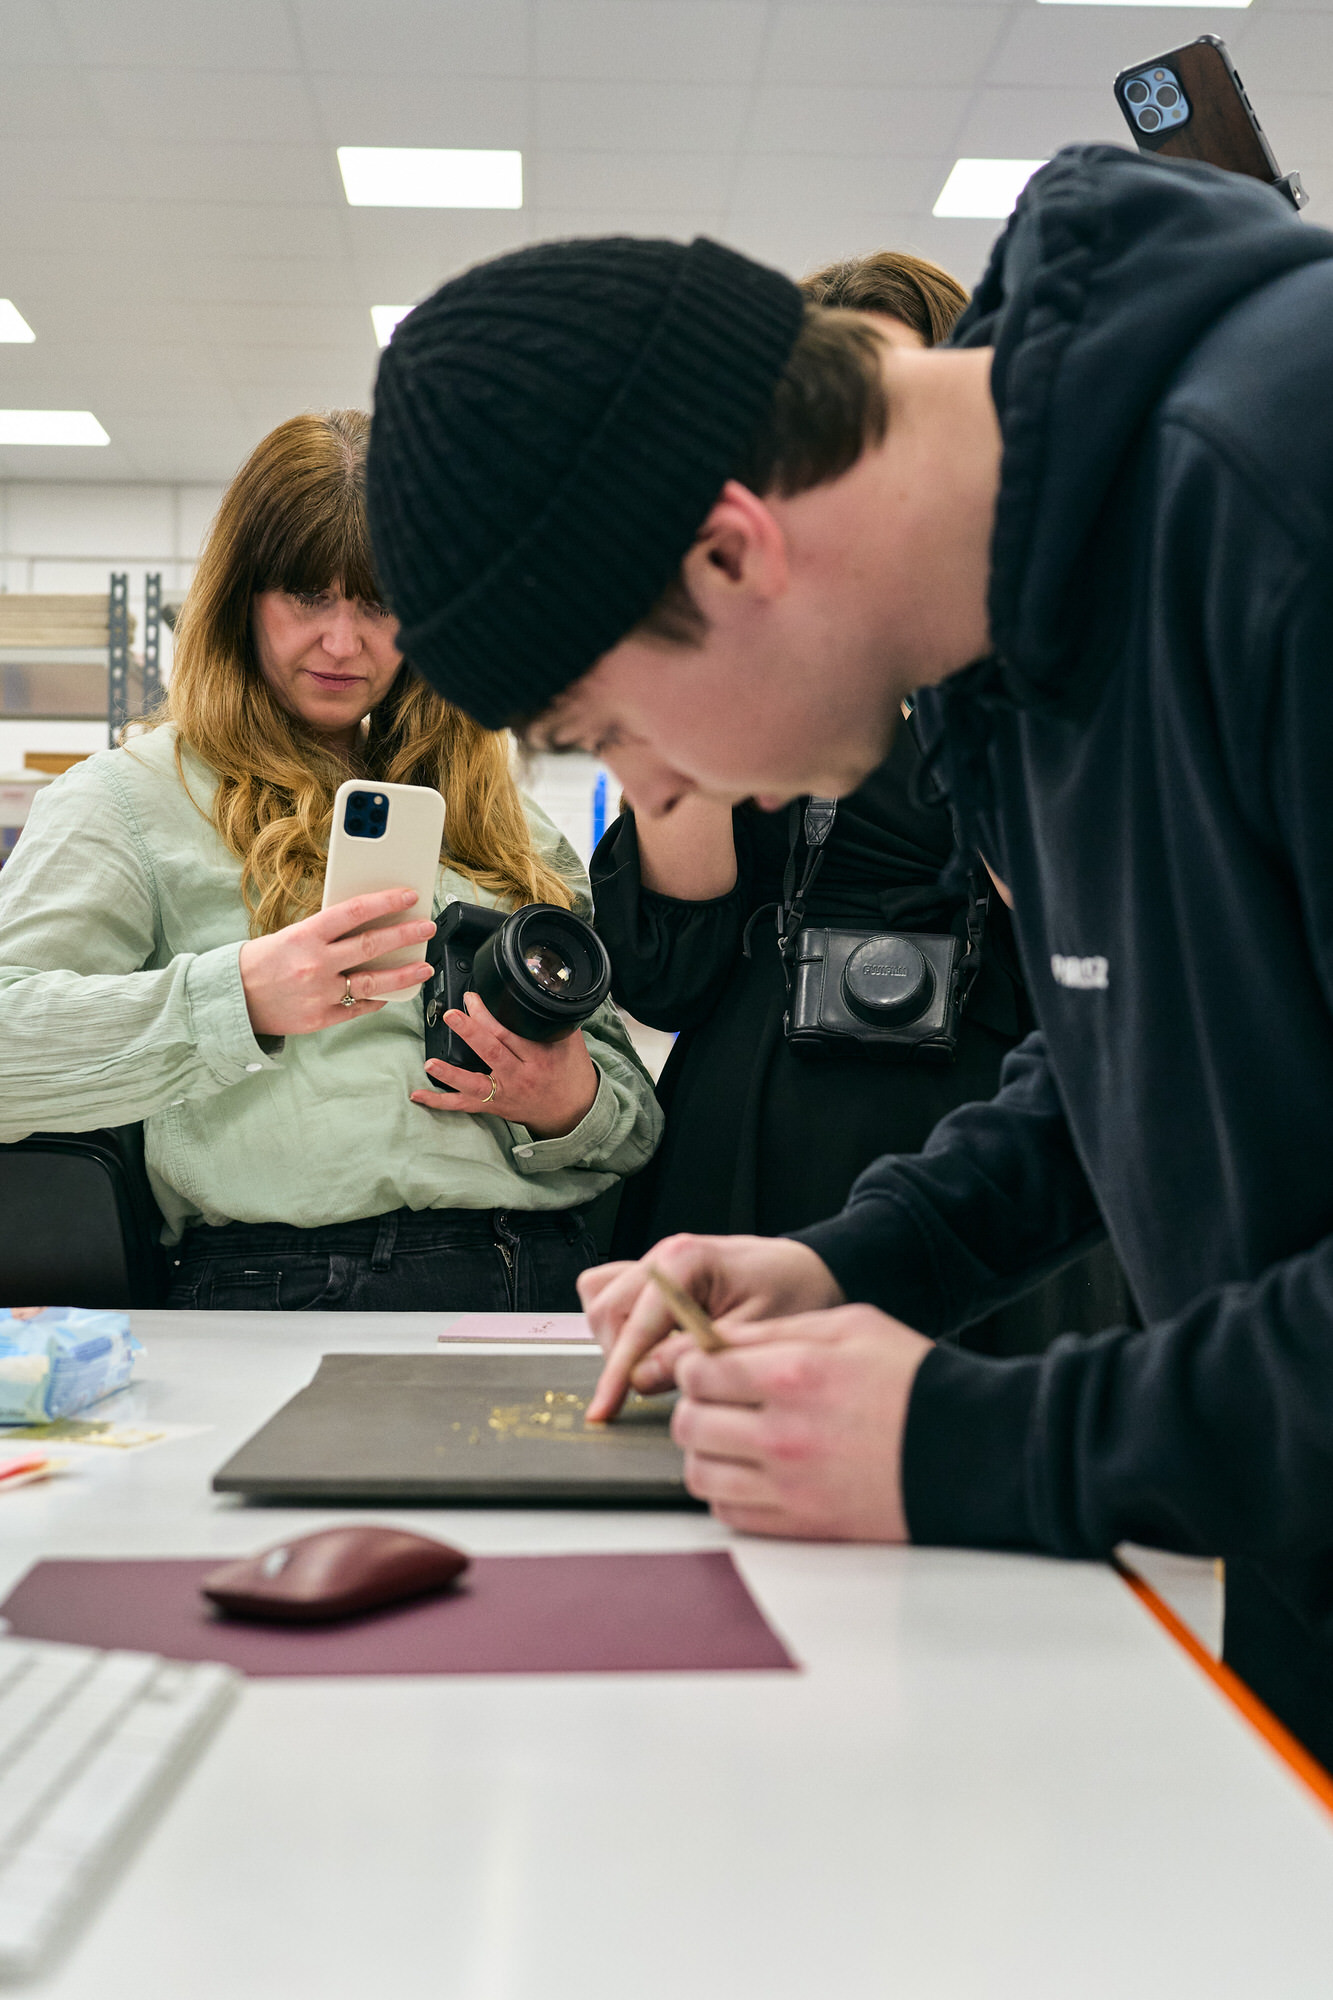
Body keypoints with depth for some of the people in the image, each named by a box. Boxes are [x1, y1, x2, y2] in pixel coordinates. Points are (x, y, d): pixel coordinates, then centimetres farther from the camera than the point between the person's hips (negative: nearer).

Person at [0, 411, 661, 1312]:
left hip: (552, 1278, 4)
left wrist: (571, 1110, -2)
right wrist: (238, 995, -21)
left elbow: (636, 1118, 21)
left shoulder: (502, 816, 24)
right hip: (290, 1286, -4)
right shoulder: (133, 795, 9)